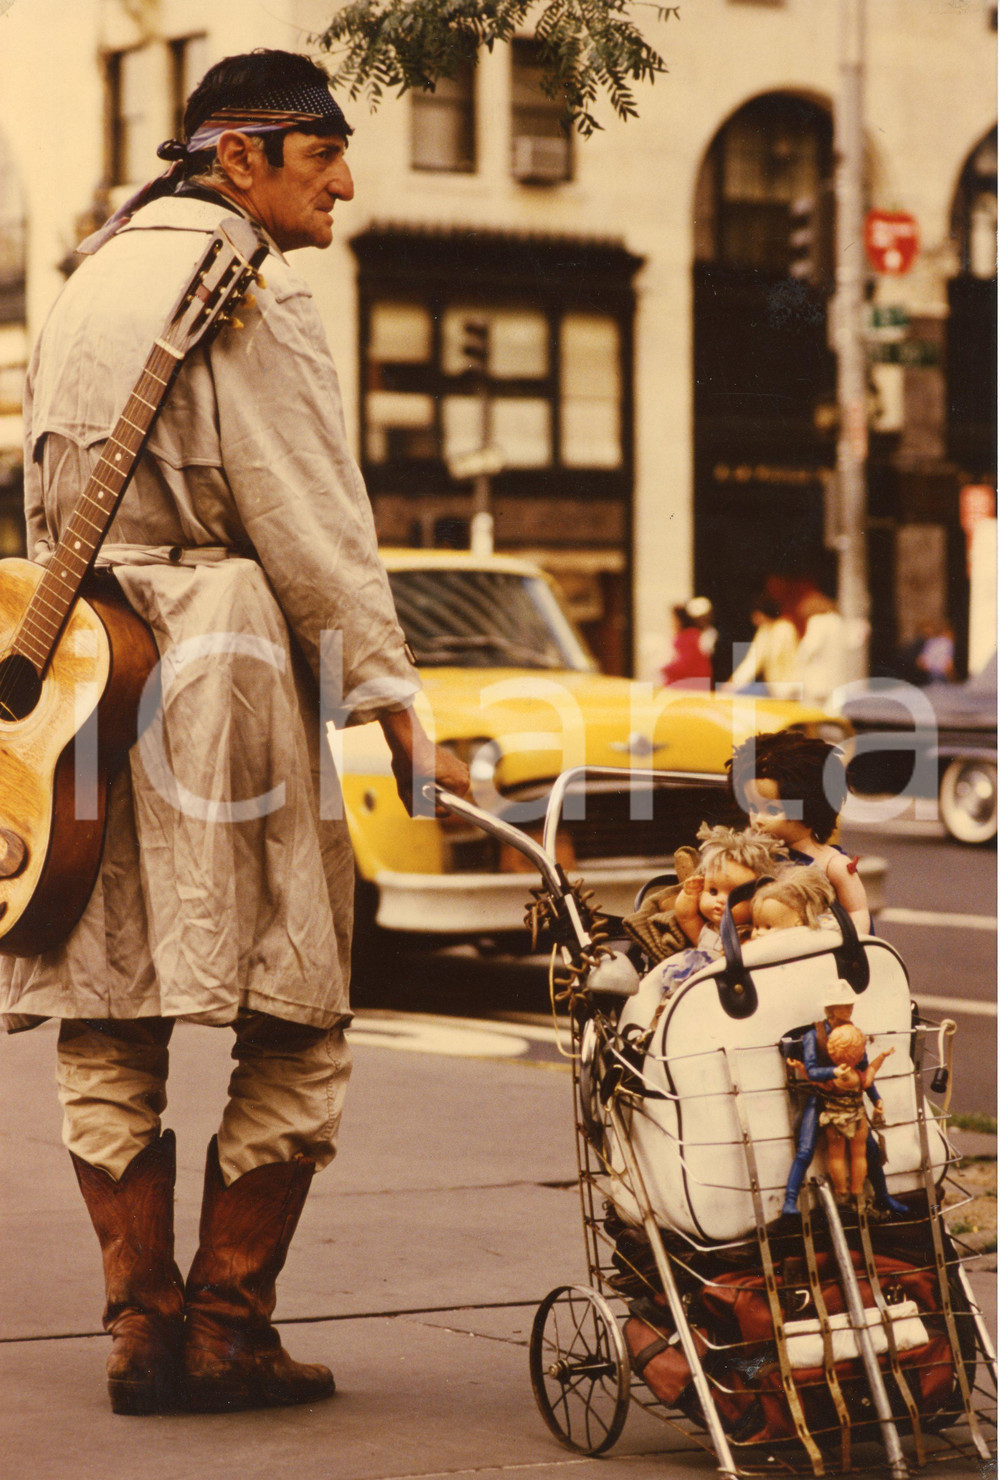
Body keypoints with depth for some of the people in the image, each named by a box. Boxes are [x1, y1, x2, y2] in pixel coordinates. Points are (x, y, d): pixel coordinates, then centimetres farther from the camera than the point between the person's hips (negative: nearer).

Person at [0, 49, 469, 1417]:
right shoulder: (246, 290, -6)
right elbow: (311, 520, -10)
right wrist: (394, 705, -6)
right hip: (222, 670, -8)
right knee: (296, 1026, 2)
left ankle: (140, 1326, 7)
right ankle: (228, 1323, 3)